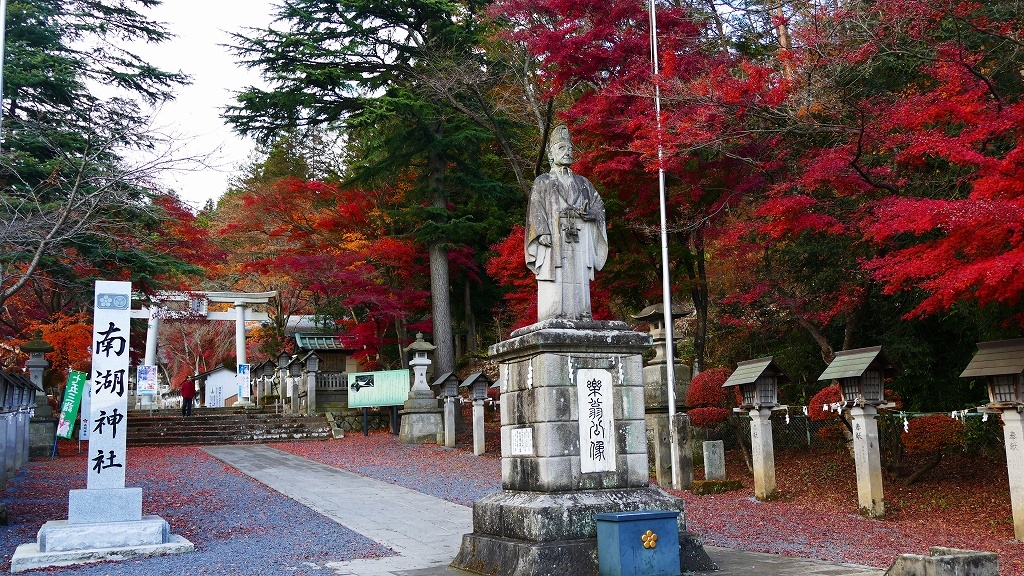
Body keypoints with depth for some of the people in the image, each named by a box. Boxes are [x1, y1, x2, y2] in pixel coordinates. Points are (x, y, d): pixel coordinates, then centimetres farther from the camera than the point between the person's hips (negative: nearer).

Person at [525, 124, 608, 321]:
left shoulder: (582, 183, 24)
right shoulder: (542, 182, 14)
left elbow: (599, 206, 18)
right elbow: (536, 209, 1)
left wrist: (587, 213, -5)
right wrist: (543, 233, -15)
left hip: (579, 242, 4)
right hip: (553, 241, -3)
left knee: (580, 284, -4)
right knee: (554, 286, -12)